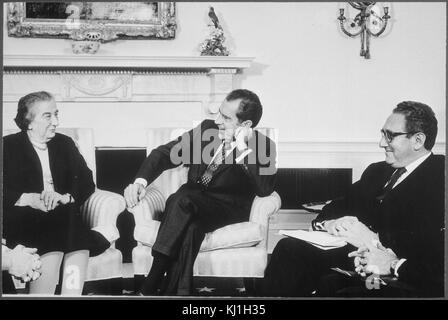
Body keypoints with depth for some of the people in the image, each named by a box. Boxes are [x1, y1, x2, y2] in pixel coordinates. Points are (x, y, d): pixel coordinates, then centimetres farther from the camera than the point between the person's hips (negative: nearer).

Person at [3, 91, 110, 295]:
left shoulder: (65, 144, 19)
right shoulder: (8, 147, 8)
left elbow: (86, 183, 9)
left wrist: (64, 197, -11)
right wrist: (28, 199, -18)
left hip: (63, 217, 3)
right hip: (22, 219, -2)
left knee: (80, 240, -30)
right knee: (53, 241, -33)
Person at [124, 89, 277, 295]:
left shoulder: (262, 145, -6)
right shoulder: (207, 128, 4)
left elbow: (265, 189, -21)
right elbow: (165, 153, 1)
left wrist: (243, 148, -26)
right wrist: (140, 181, -17)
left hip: (229, 209, -3)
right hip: (191, 205, 3)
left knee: (183, 200, -34)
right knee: (190, 227, -34)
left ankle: (149, 288, -33)